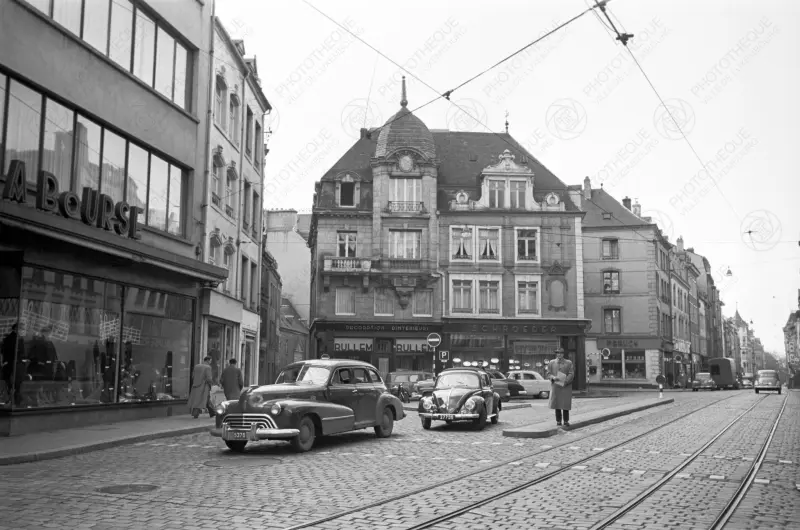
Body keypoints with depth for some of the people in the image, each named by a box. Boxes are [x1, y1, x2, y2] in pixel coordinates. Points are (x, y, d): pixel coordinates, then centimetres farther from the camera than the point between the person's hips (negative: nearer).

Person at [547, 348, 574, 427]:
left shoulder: (569, 363, 6)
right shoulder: (551, 363, 9)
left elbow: (571, 374, 0)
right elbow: (548, 373, 8)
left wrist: (565, 381, -16)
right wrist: (553, 377, -14)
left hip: (566, 386, -1)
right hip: (555, 386, 1)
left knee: (566, 404, -2)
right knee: (556, 404, 2)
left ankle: (566, 421, 9)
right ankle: (558, 420, 12)